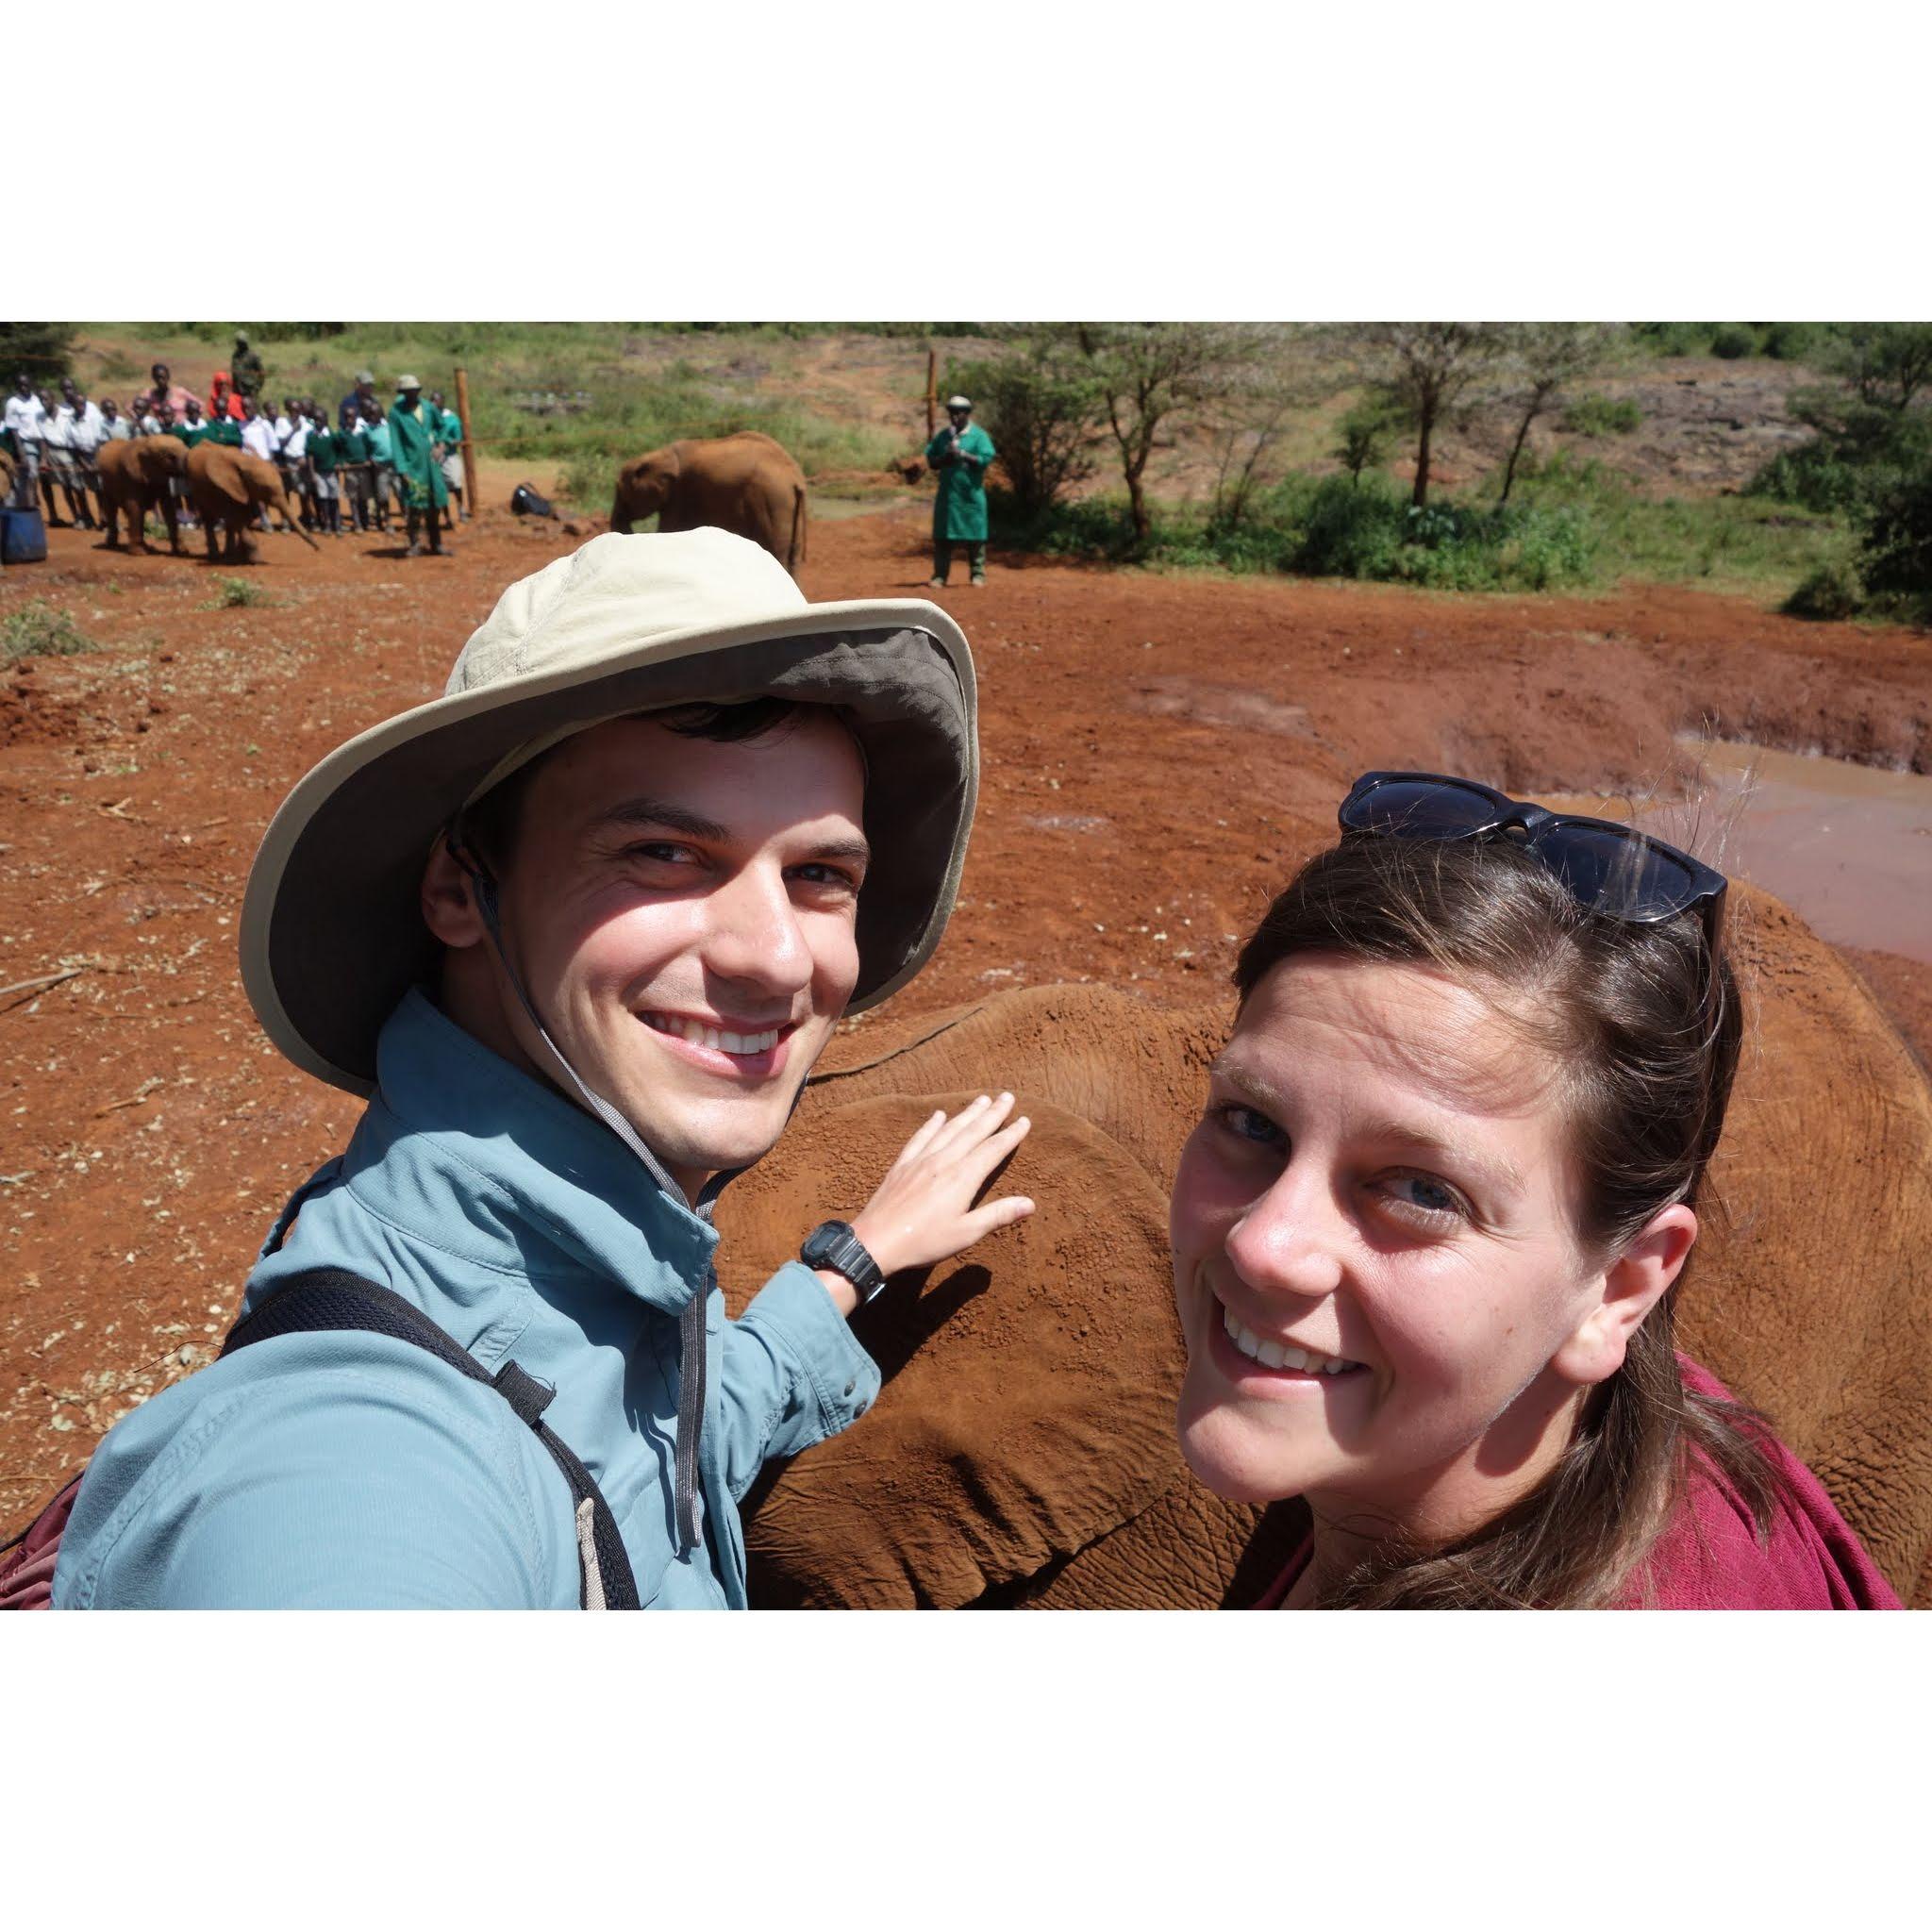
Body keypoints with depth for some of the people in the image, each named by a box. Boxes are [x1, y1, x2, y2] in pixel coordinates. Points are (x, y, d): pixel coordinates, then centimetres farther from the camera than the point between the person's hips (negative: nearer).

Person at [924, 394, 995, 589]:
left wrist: (962, 454, -15)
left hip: (971, 494, -4)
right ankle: (940, 575, 4)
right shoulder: (943, 435, 13)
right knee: (942, 536, 1)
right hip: (947, 492, 4)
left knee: (975, 536, -1)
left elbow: (986, 459, -10)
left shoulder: (978, 435, 1)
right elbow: (930, 460, 11)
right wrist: (944, 459, -9)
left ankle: (978, 574, 6)